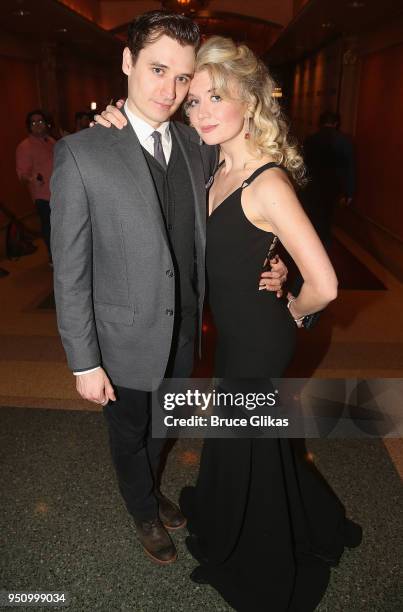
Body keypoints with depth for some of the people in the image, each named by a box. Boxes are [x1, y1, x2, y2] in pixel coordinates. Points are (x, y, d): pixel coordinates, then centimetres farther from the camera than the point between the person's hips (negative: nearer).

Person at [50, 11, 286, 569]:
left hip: (183, 333, 5)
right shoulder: (82, 153, -18)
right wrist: (85, 362, -13)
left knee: (159, 427, 28)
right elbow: (70, 271, -16)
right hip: (127, 341, -4)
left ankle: (152, 489, 58)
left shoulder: (197, 146, -3)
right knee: (130, 435, 21)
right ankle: (145, 512, 51)